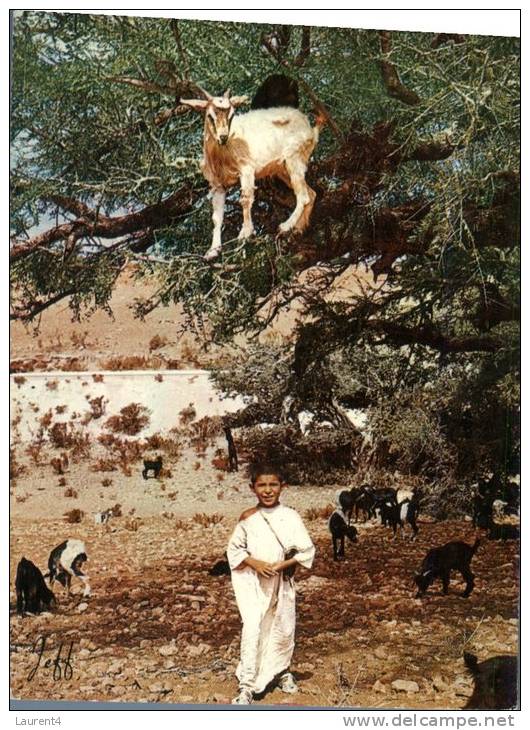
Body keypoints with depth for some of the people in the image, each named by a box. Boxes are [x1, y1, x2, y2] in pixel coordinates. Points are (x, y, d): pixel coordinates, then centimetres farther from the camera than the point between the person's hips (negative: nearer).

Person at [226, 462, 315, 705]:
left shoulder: (290, 517, -5)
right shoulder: (248, 518, -3)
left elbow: (306, 550, -5)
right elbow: (234, 548, 3)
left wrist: (282, 565, -15)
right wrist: (254, 563, -13)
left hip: (281, 582, 1)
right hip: (254, 584, -1)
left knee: (283, 629, 12)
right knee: (252, 629, -13)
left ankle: (281, 671, 39)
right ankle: (247, 686, -9)